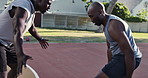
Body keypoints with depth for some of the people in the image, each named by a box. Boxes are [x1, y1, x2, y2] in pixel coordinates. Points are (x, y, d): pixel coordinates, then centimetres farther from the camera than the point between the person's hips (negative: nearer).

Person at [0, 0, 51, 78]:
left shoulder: (31, 10, 4)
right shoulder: (23, 8, -28)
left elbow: (32, 29, 25)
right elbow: (17, 32, -45)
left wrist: (40, 39, 40)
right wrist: (20, 55, -59)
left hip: (8, 43, 10)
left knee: (16, 67, 17)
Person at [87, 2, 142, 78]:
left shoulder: (113, 26, -23)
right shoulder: (106, 25, 12)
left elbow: (129, 53, -27)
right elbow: (110, 49, 22)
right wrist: (109, 68, 27)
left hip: (129, 60, -11)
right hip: (120, 57, 11)